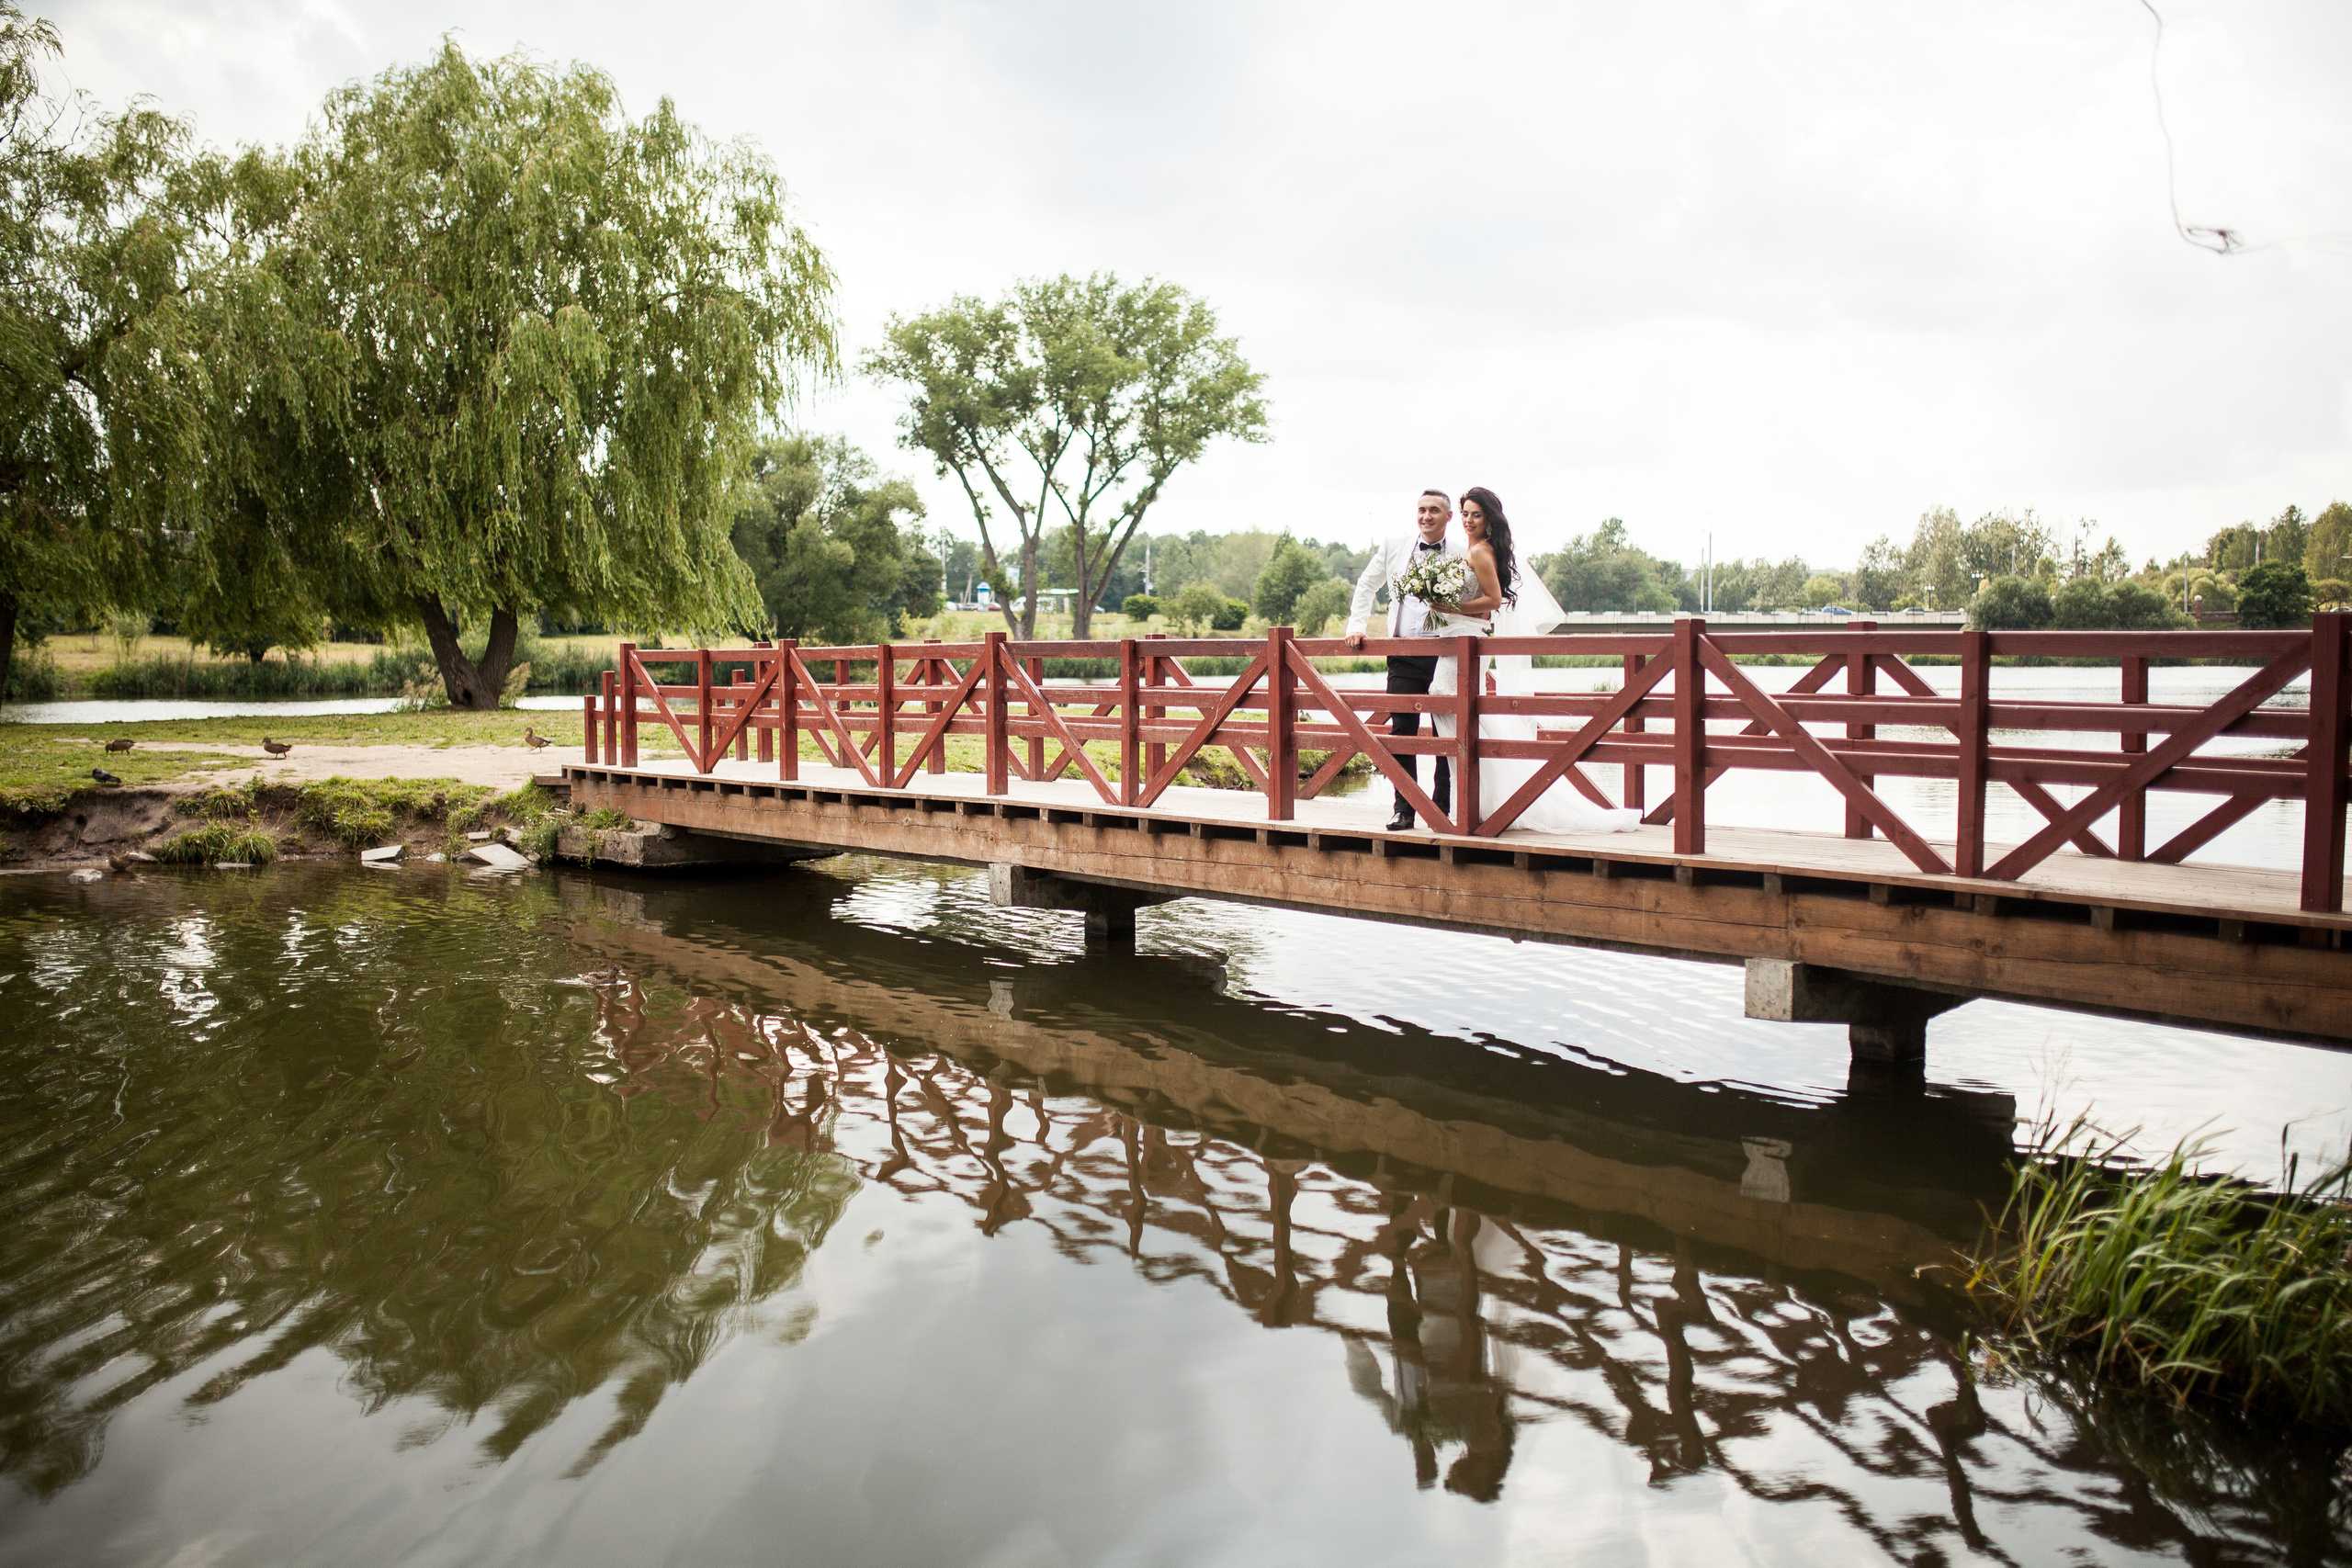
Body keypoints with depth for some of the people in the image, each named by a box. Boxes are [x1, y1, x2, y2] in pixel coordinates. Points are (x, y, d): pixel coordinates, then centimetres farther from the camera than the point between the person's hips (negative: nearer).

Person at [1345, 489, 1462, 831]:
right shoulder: (1393, 546, 8)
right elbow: (1366, 585, 18)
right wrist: (1356, 626, 8)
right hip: (1404, 655, 1)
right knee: (1402, 732, -2)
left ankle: (1442, 809, 12)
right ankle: (1404, 809, 6)